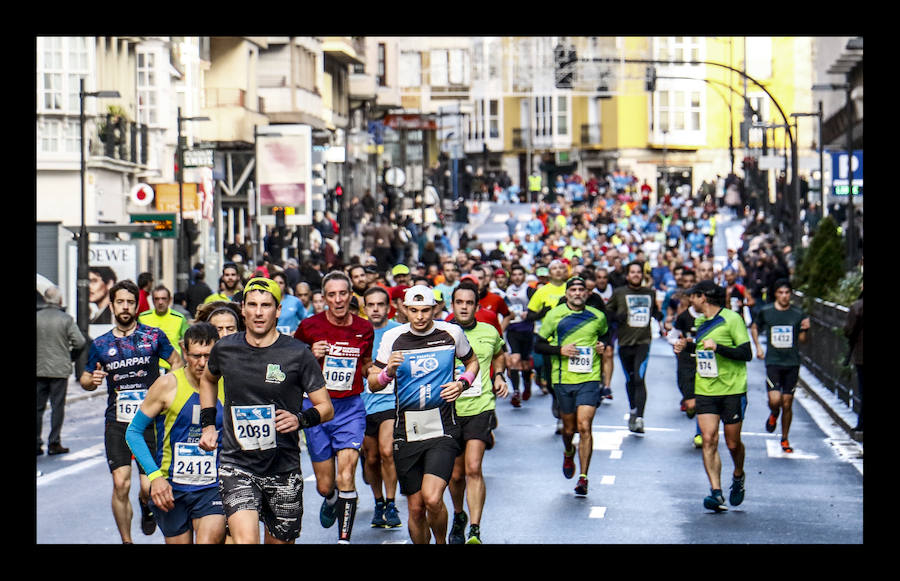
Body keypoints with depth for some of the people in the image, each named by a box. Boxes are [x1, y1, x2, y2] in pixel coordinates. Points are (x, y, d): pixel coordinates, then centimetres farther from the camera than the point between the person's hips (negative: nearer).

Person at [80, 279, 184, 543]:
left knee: (149, 486, -4)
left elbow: (177, 362, 13)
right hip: (116, 422, 1)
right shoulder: (101, 344, 8)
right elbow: (85, 380, 17)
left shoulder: (154, 336, 2)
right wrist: (91, 380, -7)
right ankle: (126, 540, 6)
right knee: (120, 484, -9)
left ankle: (146, 507, 33)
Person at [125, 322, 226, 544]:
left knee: (209, 540, -20)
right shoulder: (168, 385, -7)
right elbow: (133, 432, -1)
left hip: (213, 489, 0)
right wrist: (154, 476, -12)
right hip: (171, 489, 0)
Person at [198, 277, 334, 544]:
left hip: (284, 470, 0)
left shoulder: (298, 354, -5)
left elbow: (326, 408, 0)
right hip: (237, 465, 0)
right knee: (245, 538, -20)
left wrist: (300, 419, -20)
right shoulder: (225, 348, 2)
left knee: (280, 541, 10)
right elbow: (208, 379, 26)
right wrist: (208, 425, 16)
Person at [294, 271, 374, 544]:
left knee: (346, 477, -15)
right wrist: (311, 356, -11)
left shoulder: (364, 329, 2)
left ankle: (344, 539, -7)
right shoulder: (310, 326, -4)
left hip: (351, 408, 0)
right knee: (325, 485, 6)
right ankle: (330, 501, 43)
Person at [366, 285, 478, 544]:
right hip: (406, 432, 2)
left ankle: (441, 541, 9)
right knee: (416, 507, 4)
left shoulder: (451, 333, 1)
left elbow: (472, 361, 20)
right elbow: (372, 383, 5)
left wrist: (462, 383, 0)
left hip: (442, 428, -1)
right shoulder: (392, 338, 0)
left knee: (432, 499, -19)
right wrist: (388, 372, -17)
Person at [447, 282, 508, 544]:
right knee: (456, 474, 10)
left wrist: (499, 376, 12)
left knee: (473, 468, -18)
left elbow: (499, 355, 28)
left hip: (480, 407, -1)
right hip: (450, 411, 1)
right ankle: (458, 517, 38)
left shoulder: (489, 332, 5)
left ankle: (475, 530, -18)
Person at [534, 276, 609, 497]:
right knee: (569, 428, 12)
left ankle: (583, 477, -5)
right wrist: (559, 350, -14)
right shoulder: (554, 315, 0)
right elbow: (538, 345, 3)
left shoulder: (597, 317, 5)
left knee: (584, 426, -12)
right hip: (563, 379, 1)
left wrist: (603, 345, 2)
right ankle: (568, 453, 48)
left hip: (589, 379, 0)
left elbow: (605, 335, 25)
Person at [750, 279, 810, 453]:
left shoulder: (798, 314, 2)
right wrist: (758, 346, 9)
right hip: (773, 362, -1)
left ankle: (784, 439, 23)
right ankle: (774, 415, 20)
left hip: (792, 363, 1)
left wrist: (805, 330, -11)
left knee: (787, 404, 5)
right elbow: (754, 327, 19)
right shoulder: (765, 312, 0)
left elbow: (803, 340, 9)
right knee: (775, 400, -17)